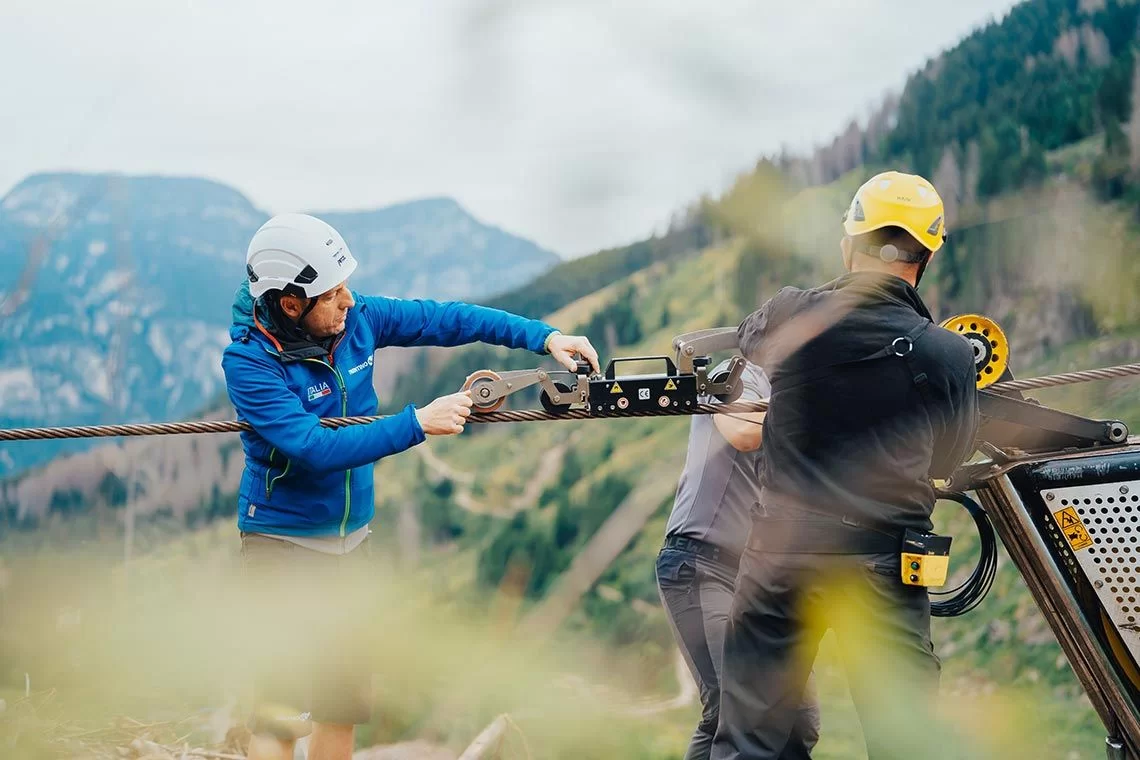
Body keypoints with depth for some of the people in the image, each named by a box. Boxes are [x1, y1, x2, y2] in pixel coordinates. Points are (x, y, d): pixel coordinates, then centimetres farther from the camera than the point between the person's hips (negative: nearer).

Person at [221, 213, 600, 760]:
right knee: (281, 713, -11)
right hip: (285, 543, -6)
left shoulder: (355, 318, -5)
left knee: (343, 705, 13)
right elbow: (316, 449, -28)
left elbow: (443, 319, 2)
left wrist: (543, 336, -7)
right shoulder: (249, 361, -21)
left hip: (350, 540, 7)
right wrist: (417, 423, -28)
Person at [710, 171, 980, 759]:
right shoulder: (949, 354, -8)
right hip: (882, 564, -1)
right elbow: (948, 460, 8)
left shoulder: (790, 314, -5)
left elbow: (748, 340, 20)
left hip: (780, 550, 2)